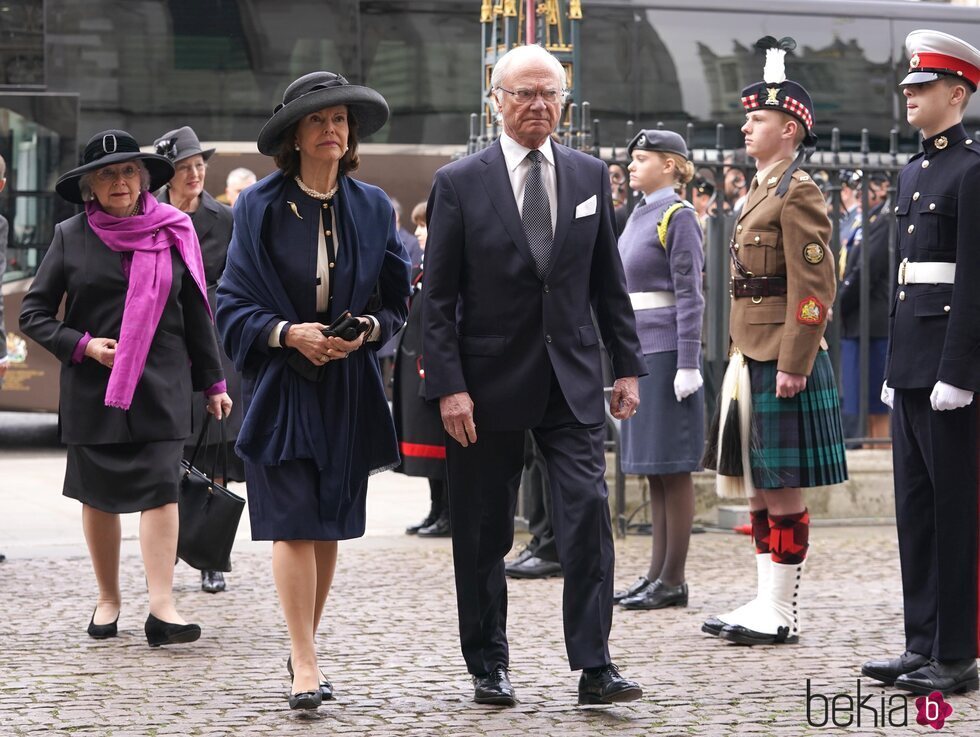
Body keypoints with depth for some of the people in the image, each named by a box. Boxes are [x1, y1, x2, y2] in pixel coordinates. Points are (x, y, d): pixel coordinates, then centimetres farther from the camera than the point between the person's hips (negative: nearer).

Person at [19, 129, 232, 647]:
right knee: (99, 495, 7)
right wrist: (83, 345, -9)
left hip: (161, 386, -1)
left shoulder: (172, 233, 5)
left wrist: (212, 383, 11)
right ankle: (108, 599, 22)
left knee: (161, 487, -13)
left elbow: (195, 313, 11)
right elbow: (33, 313, 5)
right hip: (92, 388, 1)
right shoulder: (71, 236, 2)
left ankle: (162, 607, -18)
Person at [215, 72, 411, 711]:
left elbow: (397, 301, 10)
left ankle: (306, 645, 22)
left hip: (350, 387, 3)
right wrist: (288, 333, -17)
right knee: (293, 521, -10)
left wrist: (365, 329, -10)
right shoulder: (260, 207, -1)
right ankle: (304, 665, -11)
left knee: (331, 524, 7)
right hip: (281, 383, -3)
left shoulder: (373, 208, 7)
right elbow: (233, 303, -1)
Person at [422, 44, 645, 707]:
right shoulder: (460, 183, -2)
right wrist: (449, 386, -11)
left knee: (589, 514, -9)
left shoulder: (590, 177, 7)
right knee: (484, 534, 6)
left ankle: (594, 667, -6)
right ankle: (489, 667, 18)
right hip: (491, 380, -2)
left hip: (572, 379, 2)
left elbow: (609, 282, 12)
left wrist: (628, 366, 7)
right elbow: (438, 298, -4)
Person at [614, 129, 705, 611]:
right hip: (639, 351, 9)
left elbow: (689, 296, -14)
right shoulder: (639, 217, 16)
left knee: (672, 466, -4)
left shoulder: (679, 217, -9)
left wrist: (688, 366, -18)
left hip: (666, 353, -9)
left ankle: (673, 581, -1)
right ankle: (657, 574, 15)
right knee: (652, 467, 10)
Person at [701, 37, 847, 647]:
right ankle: (768, 602, 17)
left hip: (783, 364, -10)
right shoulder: (762, 191, 17)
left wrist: (792, 365, -21)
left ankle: (783, 613, 1)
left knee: (784, 488, -4)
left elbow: (815, 288, -18)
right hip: (753, 360, 10)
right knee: (760, 486, 12)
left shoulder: (798, 193, -11)